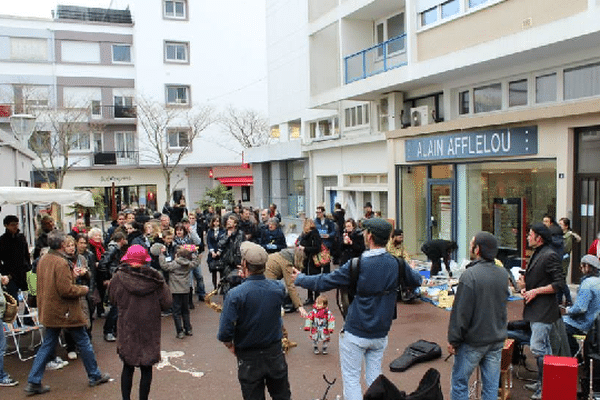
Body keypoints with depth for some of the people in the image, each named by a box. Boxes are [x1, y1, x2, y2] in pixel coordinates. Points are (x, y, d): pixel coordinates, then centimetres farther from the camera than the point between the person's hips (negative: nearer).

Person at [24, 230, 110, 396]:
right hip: (65, 311, -8)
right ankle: (95, 376, 20)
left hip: (49, 311, 8)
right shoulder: (61, 263, -23)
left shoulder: (43, 260, 5)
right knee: (83, 342, 7)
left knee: (47, 345, 15)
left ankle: (33, 382, 15)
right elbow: (66, 290, -26)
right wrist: (83, 289, -9)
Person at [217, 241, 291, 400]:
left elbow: (224, 333, -22)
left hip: (249, 358, -2)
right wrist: (250, 278, 12)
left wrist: (231, 346, -1)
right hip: (275, 353, 3)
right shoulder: (278, 288, -12)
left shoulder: (235, 294, -23)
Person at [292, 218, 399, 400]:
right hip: (381, 333, 5)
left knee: (351, 378, 8)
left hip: (356, 333, -5)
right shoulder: (396, 264, -7)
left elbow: (323, 282, -11)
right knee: (374, 377, 18)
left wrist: (299, 279, 5)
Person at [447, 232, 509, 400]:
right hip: (497, 339, 6)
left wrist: (453, 340, -10)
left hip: (473, 341, -6)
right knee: (491, 384, 13)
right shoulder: (503, 274, 0)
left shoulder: (470, 275, -20)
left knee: (459, 381, 8)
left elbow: (461, 312, -17)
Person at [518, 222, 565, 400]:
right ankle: (542, 383, 26)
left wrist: (535, 291, -20)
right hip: (535, 309, 10)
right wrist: (525, 284, 7)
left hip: (543, 310, -10)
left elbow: (559, 283, -19)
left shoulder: (549, 255, -16)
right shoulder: (537, 254, 15)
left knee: (537, 348, -10)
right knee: (544, 347, 17)